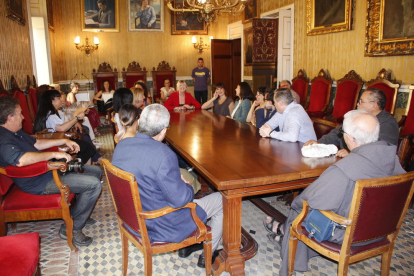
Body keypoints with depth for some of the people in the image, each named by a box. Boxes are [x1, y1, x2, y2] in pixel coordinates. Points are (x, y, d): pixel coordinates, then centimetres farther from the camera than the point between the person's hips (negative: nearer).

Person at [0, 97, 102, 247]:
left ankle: (78, 215, 21)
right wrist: (54, 154, -33)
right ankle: (71, 228, -6)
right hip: (39, 183, -11)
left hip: (49, 169, 11)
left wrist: (64, 141, 14)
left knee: (96, 171, 12)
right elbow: (21, 159, -41)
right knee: (94, 184, -22)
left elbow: (36, 143, 24)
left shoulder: (15, 132, 13)